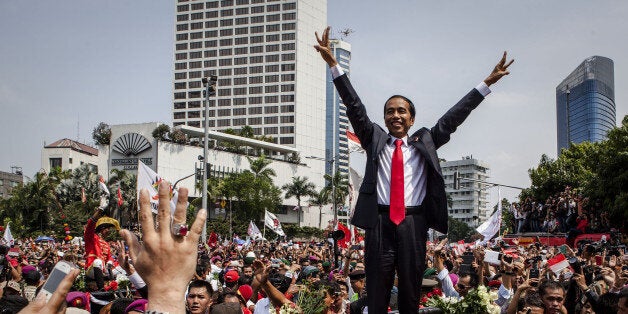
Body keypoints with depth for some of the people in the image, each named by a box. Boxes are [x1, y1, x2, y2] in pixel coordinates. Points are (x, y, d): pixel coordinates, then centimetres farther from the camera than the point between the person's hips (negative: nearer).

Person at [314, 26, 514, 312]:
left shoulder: (424, 142, 13)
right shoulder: (375, 140, 11)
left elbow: (452, 118, 9)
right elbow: (355, 108, 3)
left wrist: (487, 82, 5)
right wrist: (333, 64, -5)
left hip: (414, 224, 1)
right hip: (379, 222, -1)